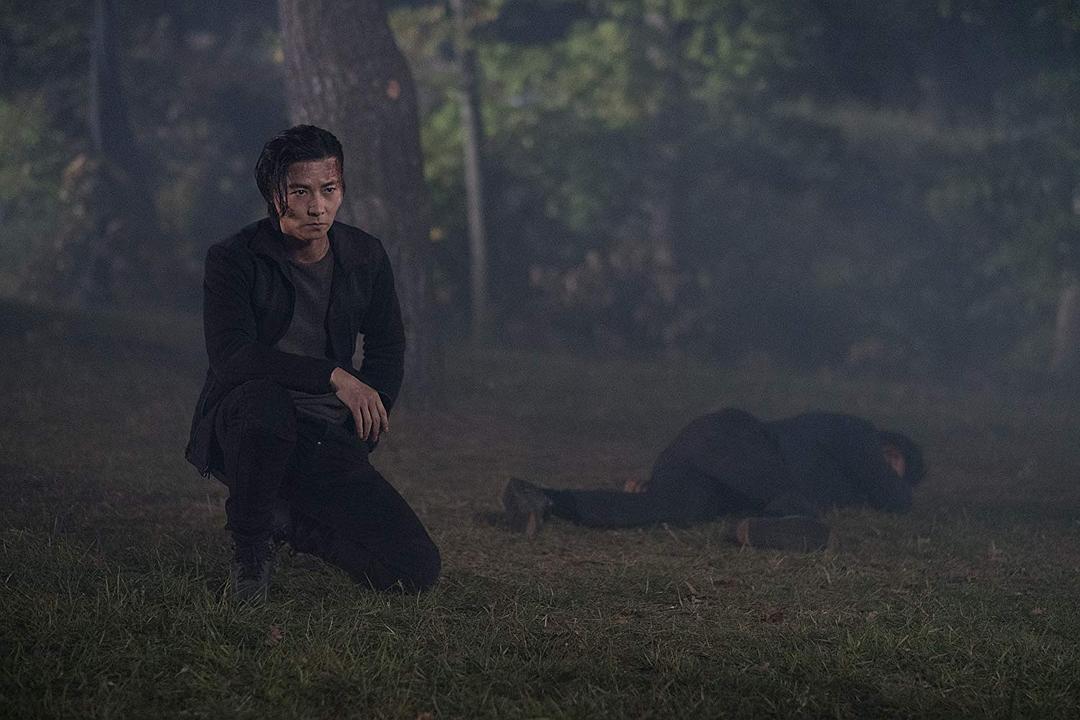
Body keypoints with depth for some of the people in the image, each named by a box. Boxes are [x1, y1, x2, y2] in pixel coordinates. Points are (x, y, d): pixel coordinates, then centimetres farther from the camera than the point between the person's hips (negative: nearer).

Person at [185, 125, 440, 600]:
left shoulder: (365, 258, 3)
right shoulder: (233, 261, -11)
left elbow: (388, 352, 17)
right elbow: (231, 357, -25)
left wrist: (359, 443, 5)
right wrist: (334, 376, -32)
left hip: (327, 438, 4)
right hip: (238, 432, -4)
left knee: (417, 571, -12)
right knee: (265, 398, -42)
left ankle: (287, 521, 15)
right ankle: (248, 542, -14)